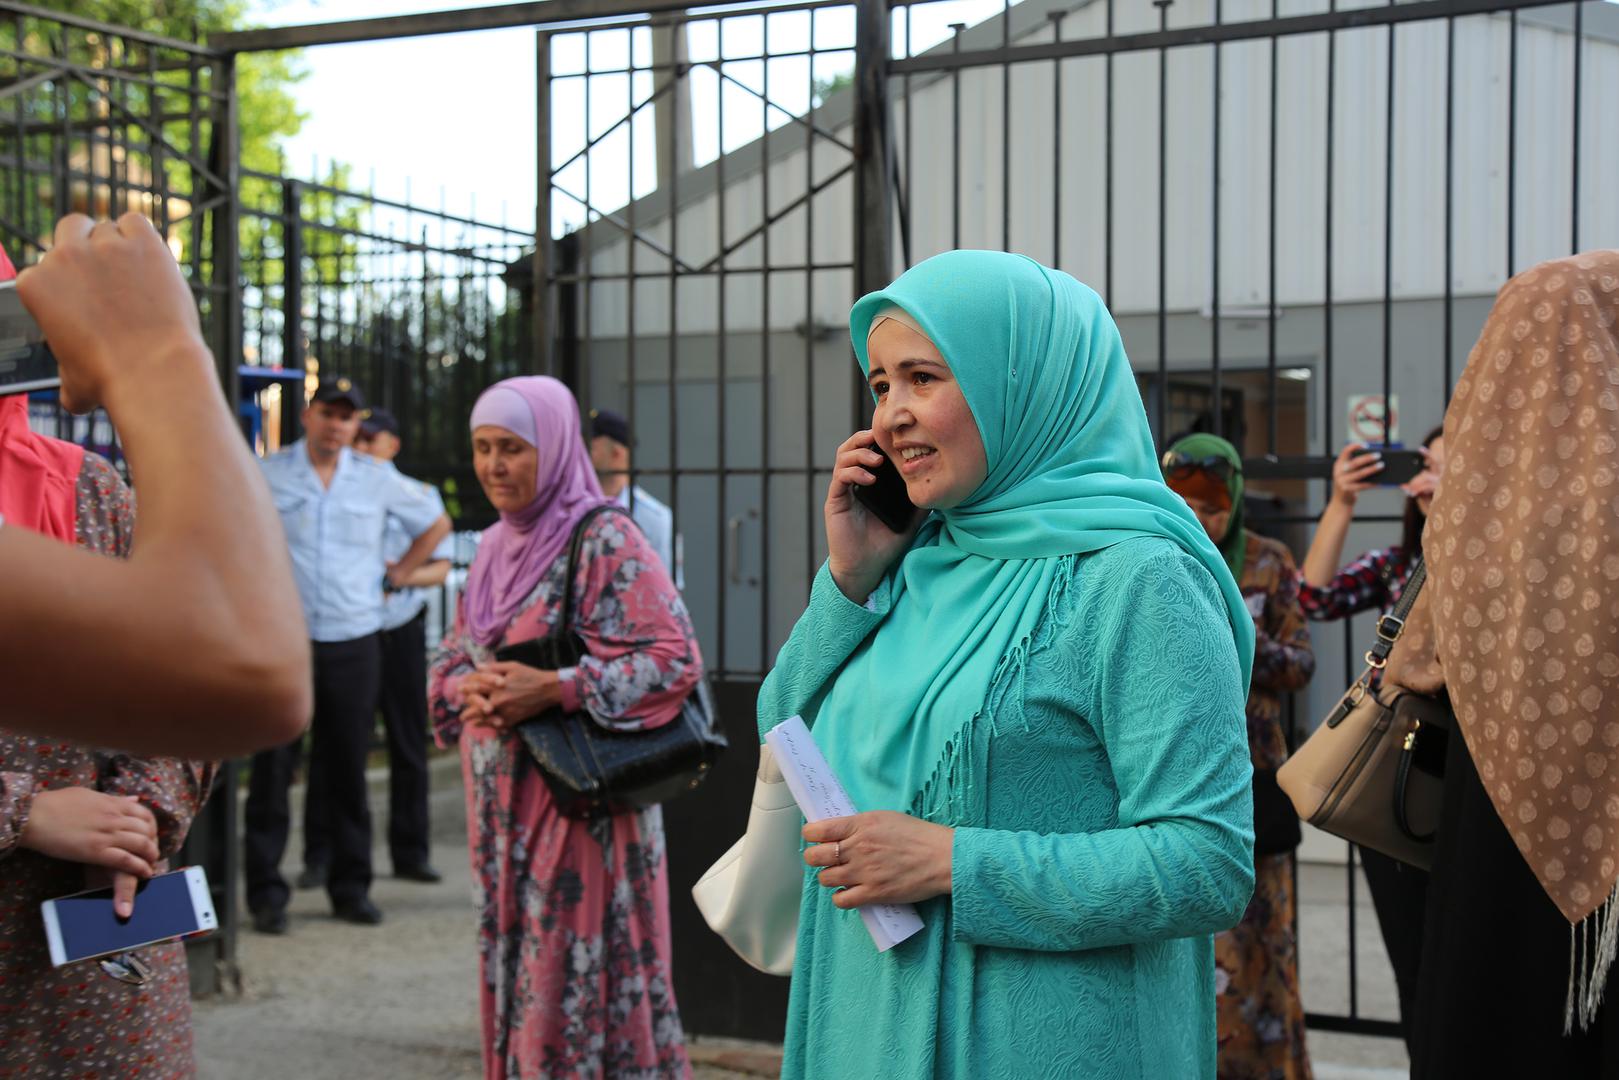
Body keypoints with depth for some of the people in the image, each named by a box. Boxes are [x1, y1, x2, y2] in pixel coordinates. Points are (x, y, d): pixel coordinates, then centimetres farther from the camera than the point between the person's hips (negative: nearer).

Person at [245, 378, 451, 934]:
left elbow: (436, 522, 21)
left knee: (347, 769, 7)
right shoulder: (266, 475, 1)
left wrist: (399, 572, 14)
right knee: (272, 768, -3)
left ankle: (351, 887, 16)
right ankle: (266, 893, 4)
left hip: (353, 642, 2)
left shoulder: (378, 480, 8)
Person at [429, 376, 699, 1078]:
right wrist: (465, 688, -5)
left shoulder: (604, 541, -11)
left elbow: (675, 658, -17)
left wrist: (553, 690, -22)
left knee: (576, 982, -4)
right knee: (517, 973, 13)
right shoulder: (494, 547, 12)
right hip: (503, 802, 7)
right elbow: (452, 657, 19)